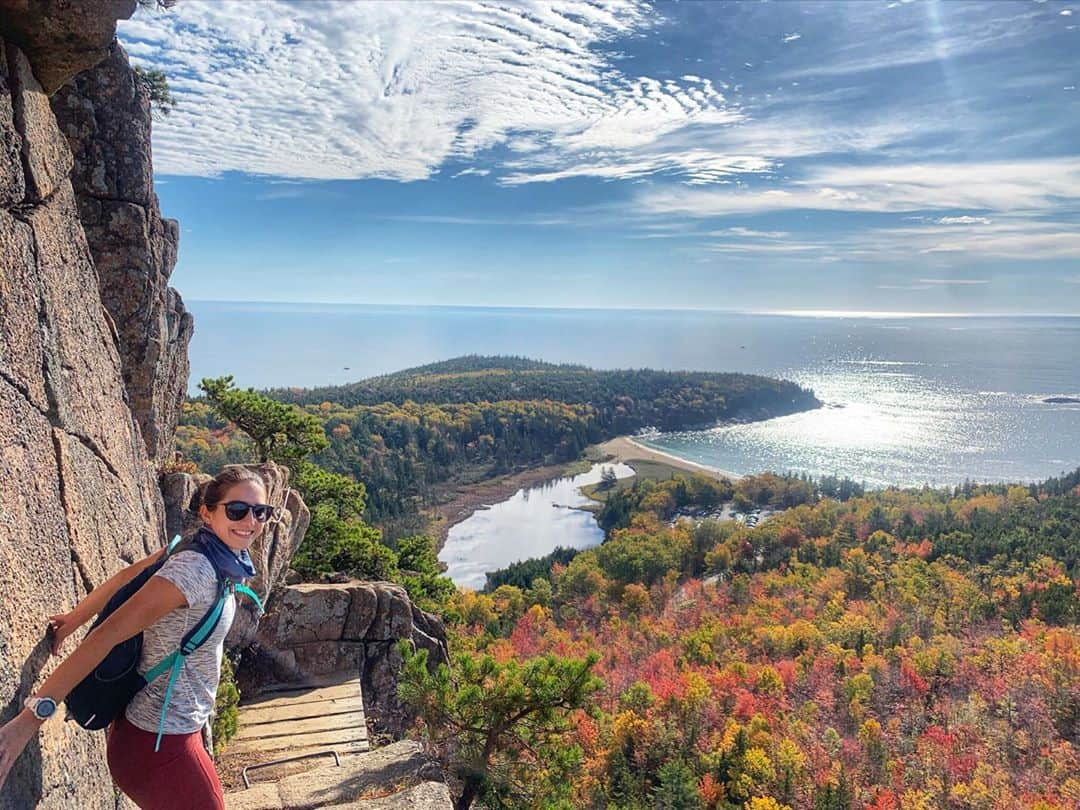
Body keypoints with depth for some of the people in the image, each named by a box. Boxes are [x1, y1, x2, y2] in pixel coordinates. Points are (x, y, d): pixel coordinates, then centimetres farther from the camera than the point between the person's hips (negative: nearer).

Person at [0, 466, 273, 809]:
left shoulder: (199, 551, -3)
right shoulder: (194, 569, -29)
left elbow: (127, 576, 7)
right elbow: (109, 634, -31)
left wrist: (75, 618, 15)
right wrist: (31, 717, -30)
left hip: (177, 727, 9)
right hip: (162, 742, -9)